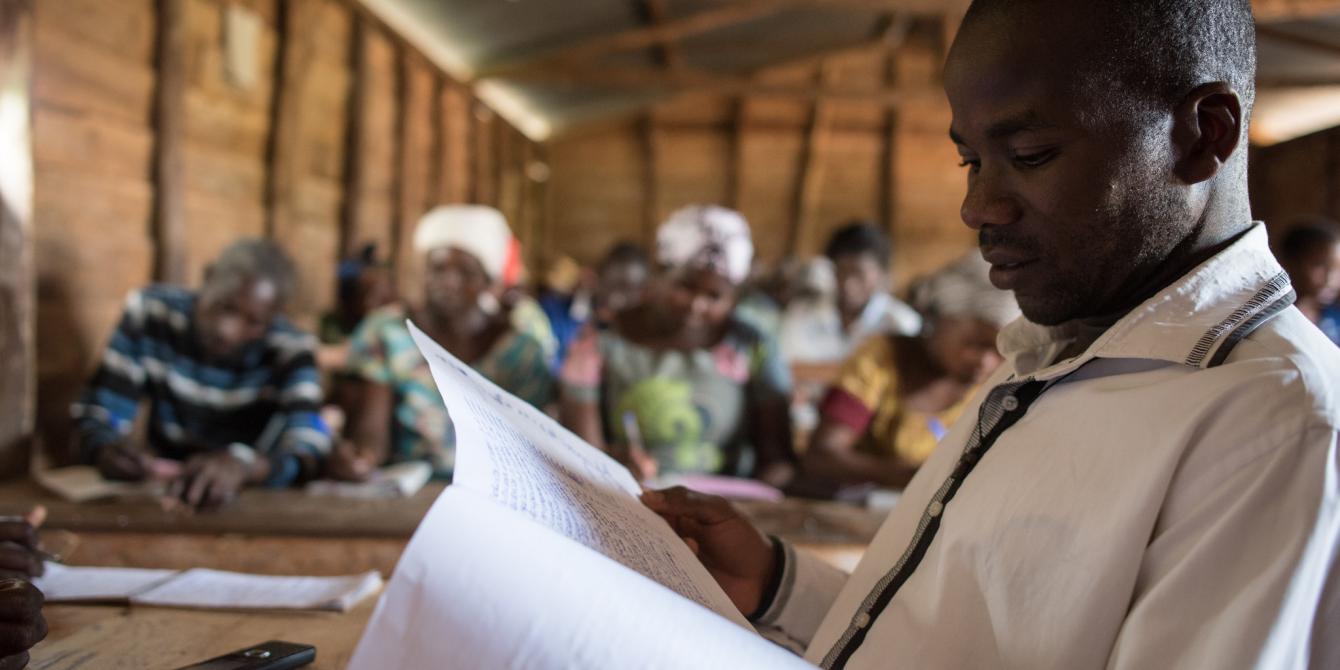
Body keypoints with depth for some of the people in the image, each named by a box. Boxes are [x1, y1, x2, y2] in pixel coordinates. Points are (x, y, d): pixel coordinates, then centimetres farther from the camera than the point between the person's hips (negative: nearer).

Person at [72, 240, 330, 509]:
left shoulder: (290, 351, -13)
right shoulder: (152, 313, -8)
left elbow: (308, 452, -27)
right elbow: (95, 413, -7)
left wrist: (244, 465, -46)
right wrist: (108, 450, -29)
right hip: (159, 496, 2)